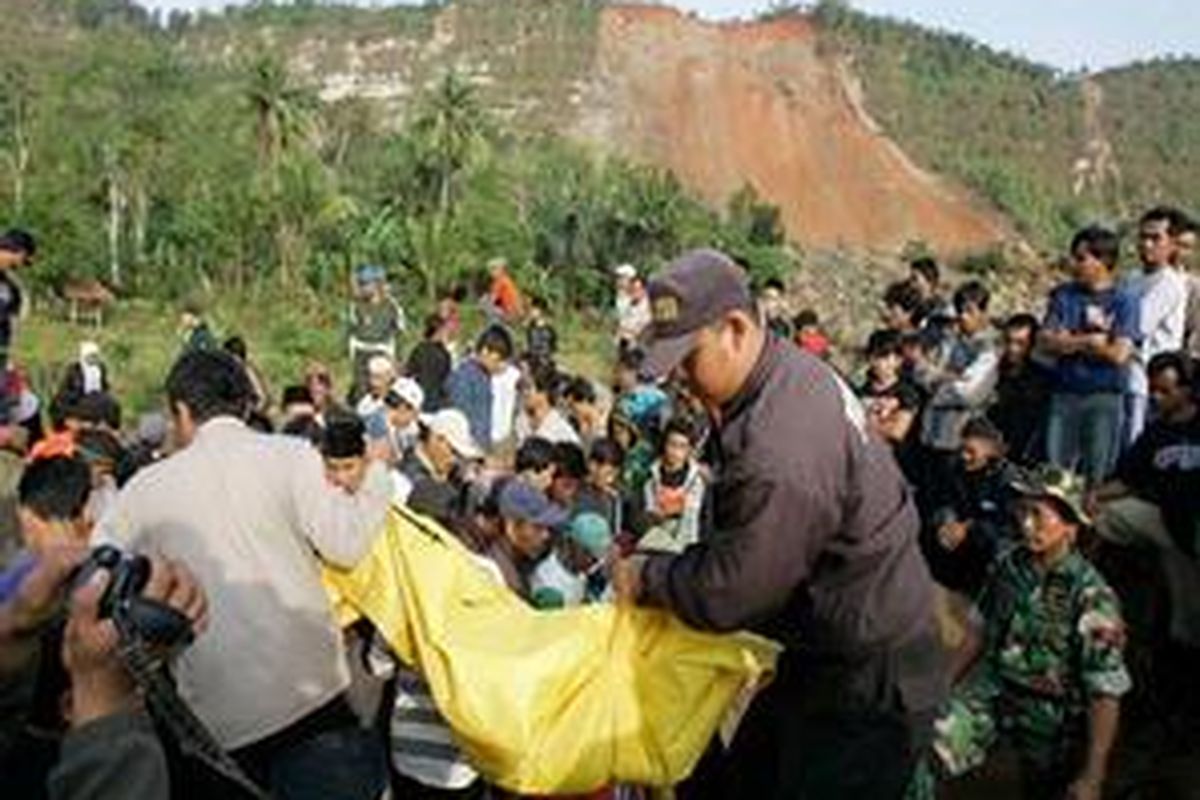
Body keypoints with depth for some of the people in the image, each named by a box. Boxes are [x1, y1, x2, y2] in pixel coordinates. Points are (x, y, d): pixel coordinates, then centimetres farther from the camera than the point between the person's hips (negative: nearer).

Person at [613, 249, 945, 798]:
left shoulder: (781, 450, -33)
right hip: (831, 655, 10)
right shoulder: (791, 371, -1)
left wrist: (646, 578, -8)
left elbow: (727, 597, -24)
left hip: (868, 688, -10)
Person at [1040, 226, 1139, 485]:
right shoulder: (1063, 295, 7)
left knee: (1097, 475, 4)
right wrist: (1090, 340, -11)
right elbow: (1046, 341, -2)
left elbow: (1119, 354, -14)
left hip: (1105, 397, -3)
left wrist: (1070, 341, -7)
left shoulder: (1124, 301, -3)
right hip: (1064, 395, 3)